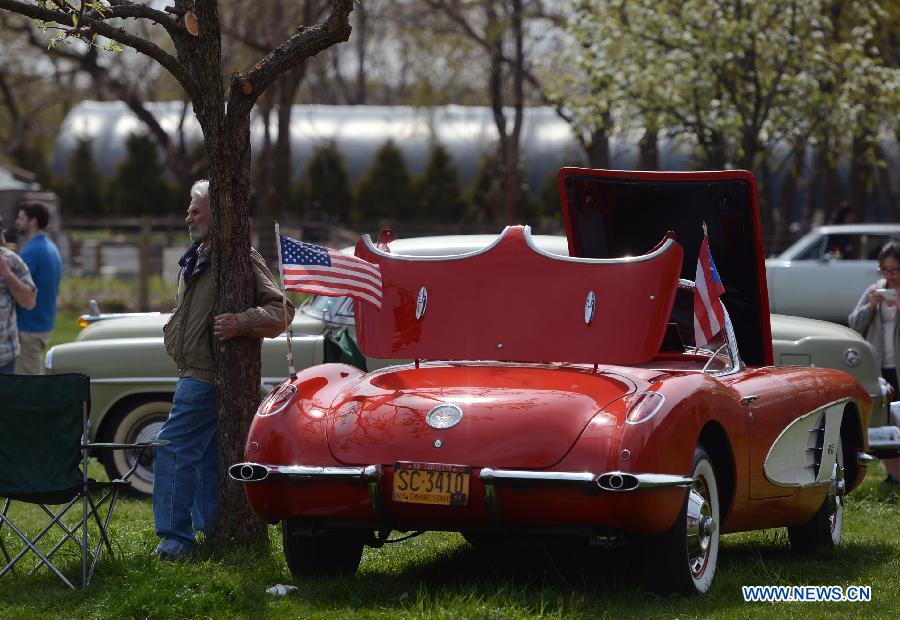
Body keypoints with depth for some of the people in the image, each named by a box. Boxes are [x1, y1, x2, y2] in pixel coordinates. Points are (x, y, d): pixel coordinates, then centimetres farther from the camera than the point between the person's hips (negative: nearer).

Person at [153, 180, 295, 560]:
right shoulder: (196, 259, 18)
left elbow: (281, 309, -18)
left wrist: (242, 323, -32)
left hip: (208, 376, -10)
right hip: (196, 373, 10)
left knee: (173, 450, -14)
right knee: (207, 457, 13)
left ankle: (175, 536, -13)